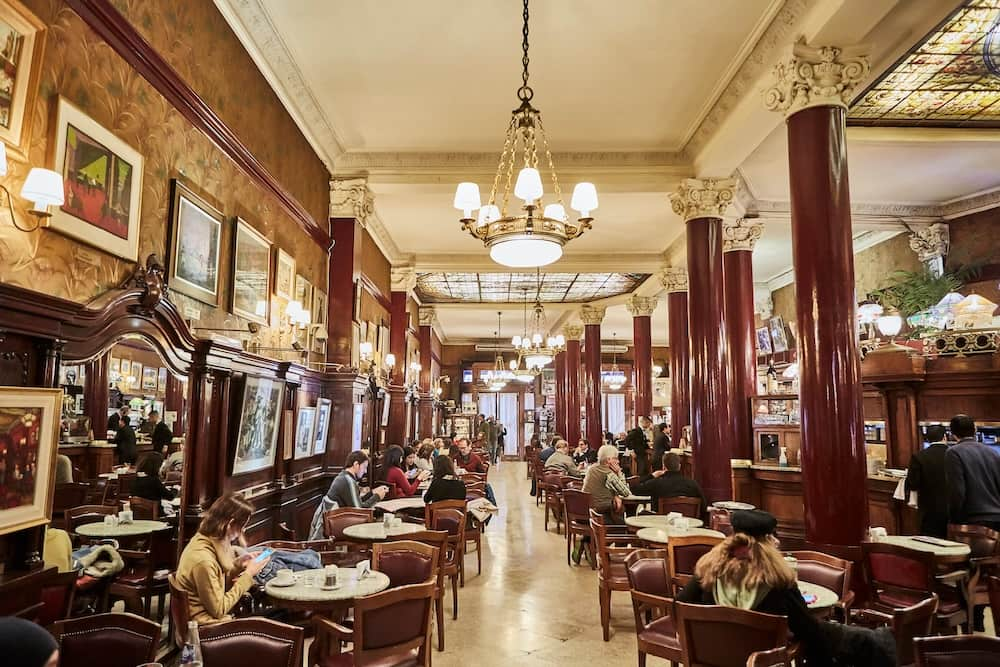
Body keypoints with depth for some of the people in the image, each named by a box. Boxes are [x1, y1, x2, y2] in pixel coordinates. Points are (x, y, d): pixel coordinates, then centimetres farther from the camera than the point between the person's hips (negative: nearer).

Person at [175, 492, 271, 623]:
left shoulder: (202, 540, -2)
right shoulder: (203, 560, -28)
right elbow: (219, 610, -21)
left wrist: (239, 564, -2)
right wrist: (248, 575, -16)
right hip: (206, 626, -8)